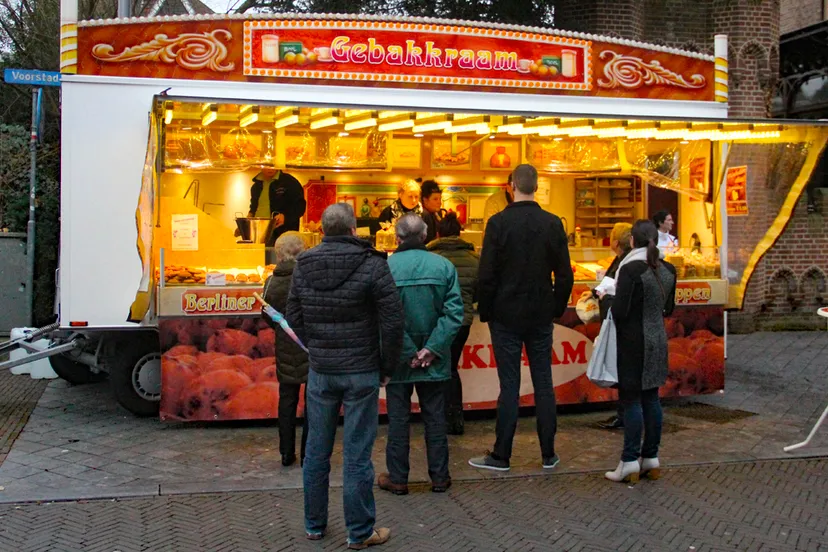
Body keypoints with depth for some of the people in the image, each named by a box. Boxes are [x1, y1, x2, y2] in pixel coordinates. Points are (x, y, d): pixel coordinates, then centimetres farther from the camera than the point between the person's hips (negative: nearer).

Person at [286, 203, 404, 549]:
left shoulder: (303, 266, 2)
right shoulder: (372, 264, -11)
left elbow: (294, 317, 8)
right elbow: (392, 321, -10)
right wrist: (387, 368, 1)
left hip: (320, 371, 4)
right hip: (362, 372, -4)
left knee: (316, 451, 14)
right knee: (357, 455, 3)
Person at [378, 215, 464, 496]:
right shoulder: (443, 266, -5)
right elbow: (454, 312, -10)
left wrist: (408, 353, -10)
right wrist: (432, 349, -11)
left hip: (399, 360, -2)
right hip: (434, 361, 2)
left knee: (398, 419, 9)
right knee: (435, 419, 13)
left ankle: (397, 478, 17)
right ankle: (439, 477, 20)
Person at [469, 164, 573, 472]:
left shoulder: (499, 222, -10)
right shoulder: (553, 224, 0)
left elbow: (487, 274, -10)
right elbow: (564, 275, 3)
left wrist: (485, 313, 1)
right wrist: (557, 308, 14)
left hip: (506, 317, -3)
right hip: (541, 318, 3)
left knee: (509, 386, 1)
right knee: (543, 384, 9)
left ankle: (501, 456, 9)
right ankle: (548, 454, 16)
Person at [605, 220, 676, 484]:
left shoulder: (630, 269, -16)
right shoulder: (668, 269, 5)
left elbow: (619, 311, -18)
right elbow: (668, 308, 14)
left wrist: (608, 296, 1)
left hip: (633, 342, -7)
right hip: (658, 339, 7)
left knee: (631, 399, -2)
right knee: (651, 398, 11)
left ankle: (630, 462, 1)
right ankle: (651, 458, 17)